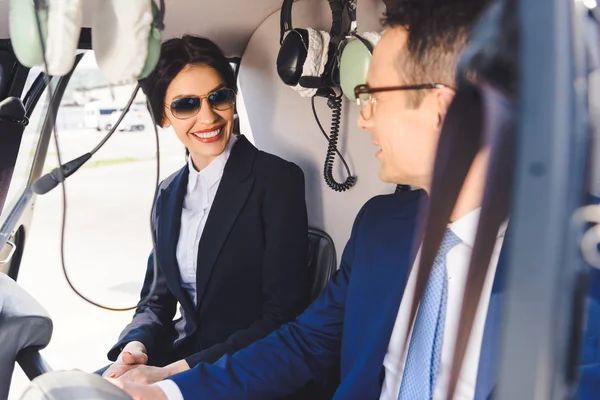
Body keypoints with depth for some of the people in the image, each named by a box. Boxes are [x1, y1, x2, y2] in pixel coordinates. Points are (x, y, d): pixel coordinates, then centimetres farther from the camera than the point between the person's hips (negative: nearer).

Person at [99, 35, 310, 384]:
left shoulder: (278, 179, -13)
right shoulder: (168, 194, 6)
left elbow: (283, 316, -17)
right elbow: (157, 300, 12)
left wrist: (170, 373, -21)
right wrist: (135, 346, -10)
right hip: (182, 353, 6)